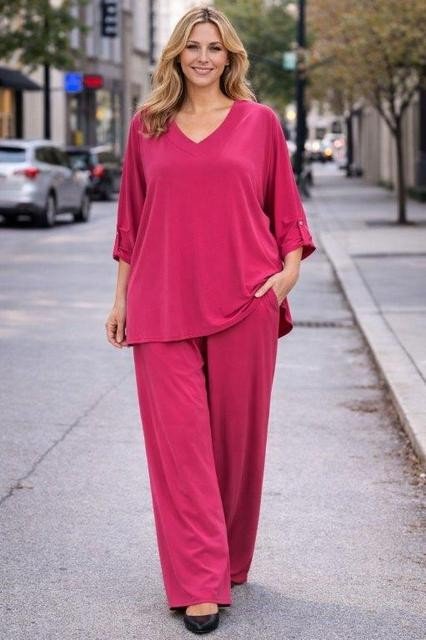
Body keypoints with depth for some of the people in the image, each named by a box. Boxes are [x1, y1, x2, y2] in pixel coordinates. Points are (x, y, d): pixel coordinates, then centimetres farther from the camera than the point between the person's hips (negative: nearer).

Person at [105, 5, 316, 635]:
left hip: (243, 302, 0)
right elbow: (131, 218, 14)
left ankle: (229, 560, 26)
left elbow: (287, 207, 10)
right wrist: (121, 296, 13)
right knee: (179, 437, -4)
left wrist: (290, 266, -5)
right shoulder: (146, 127, 10)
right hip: (163, 305, 1)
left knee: (238, 434, 6)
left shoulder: (260, 121, 7)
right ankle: (200, 584, 0)